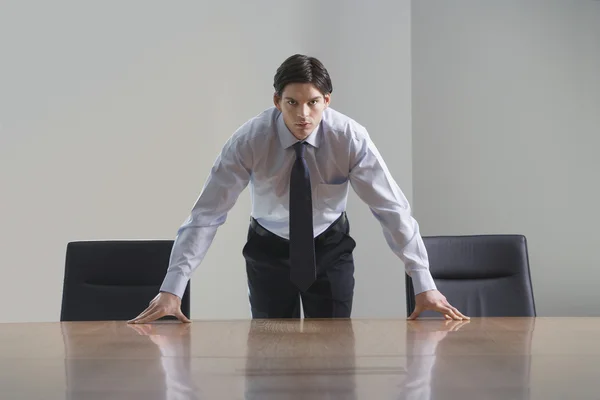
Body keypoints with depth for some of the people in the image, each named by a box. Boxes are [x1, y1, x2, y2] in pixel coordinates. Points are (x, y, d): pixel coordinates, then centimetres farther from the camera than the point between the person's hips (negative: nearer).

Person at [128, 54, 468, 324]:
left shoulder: (350, 138, -24)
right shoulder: (250, 140, -25)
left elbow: (393, 208, -22)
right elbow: (207, 214, -25)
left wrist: (424, 285, -27)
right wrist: (171, 290, -31)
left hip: (330, 248, 0)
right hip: (269, 250, 0)